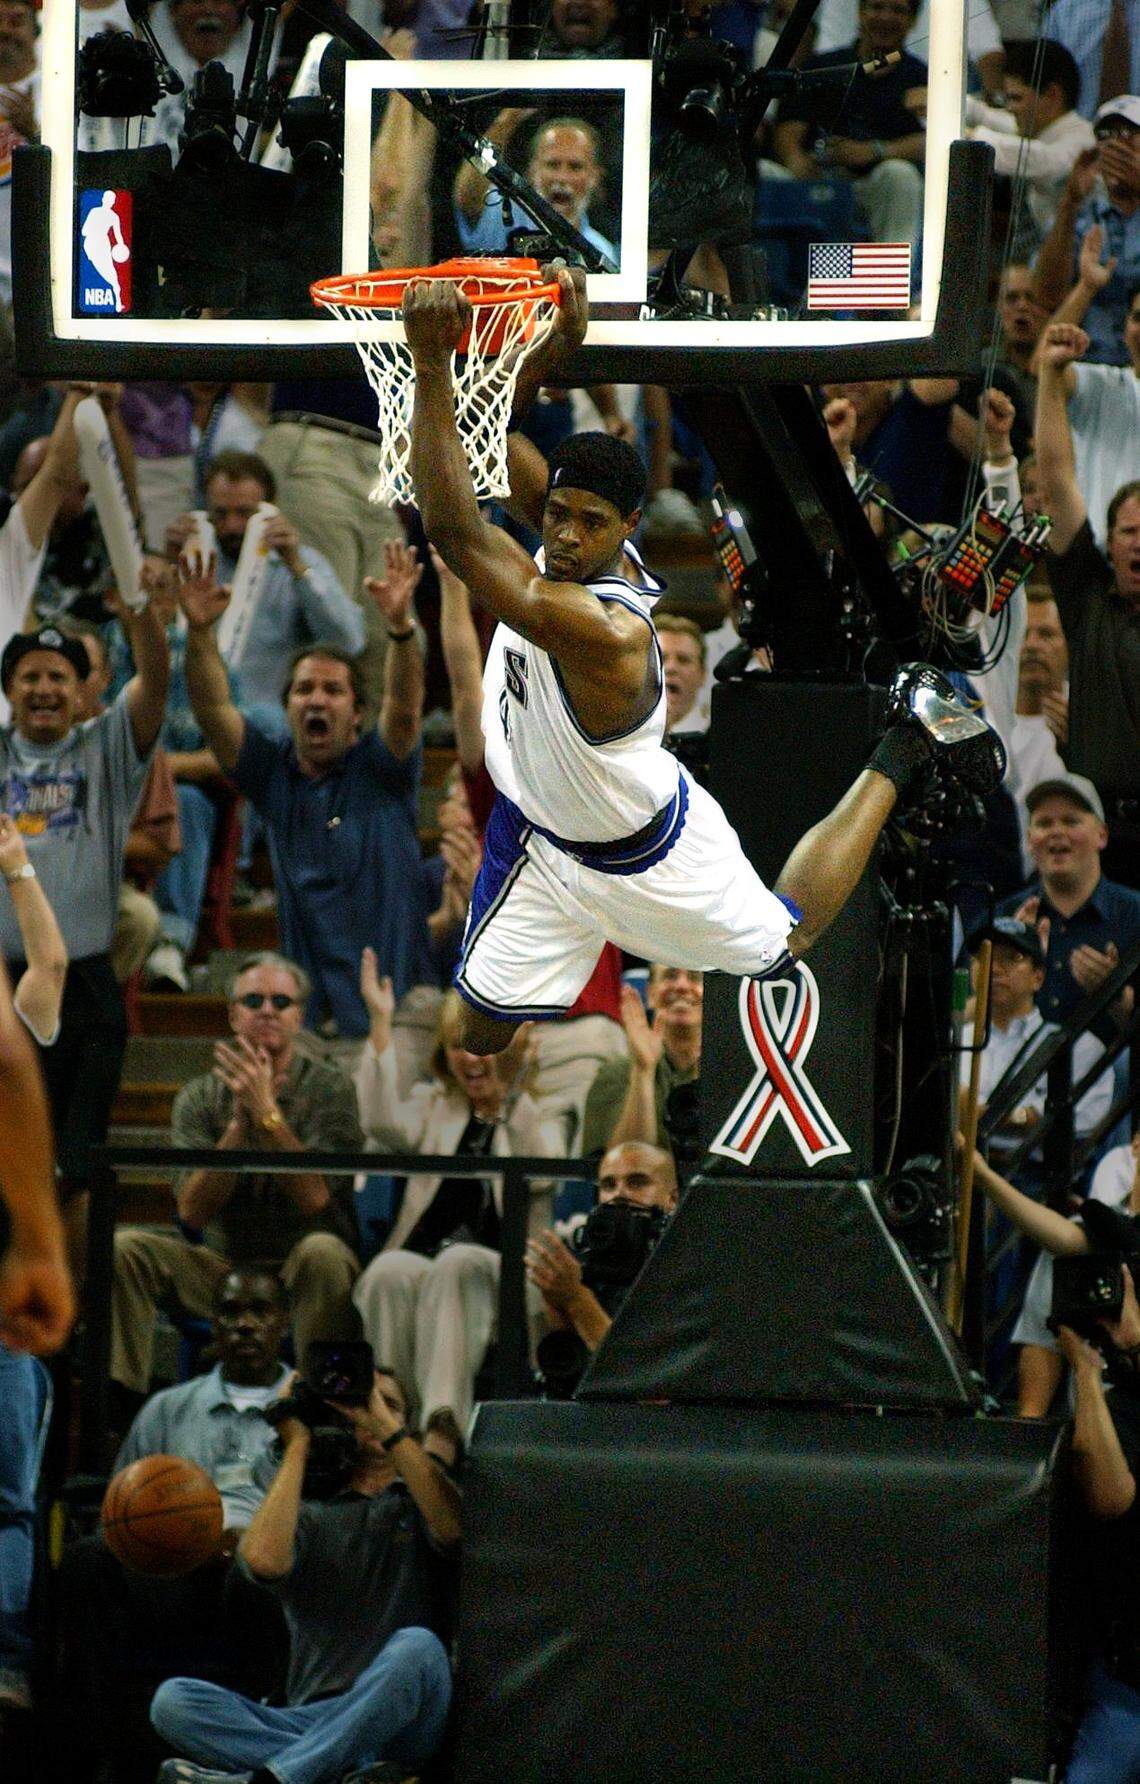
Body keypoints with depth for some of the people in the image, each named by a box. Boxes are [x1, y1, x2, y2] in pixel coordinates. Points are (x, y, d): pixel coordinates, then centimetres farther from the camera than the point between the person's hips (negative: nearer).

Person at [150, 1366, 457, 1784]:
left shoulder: (419, 1506, 17)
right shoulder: (310, 1517, 20)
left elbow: (453, 1526, -10)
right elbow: (264, 1560, -5)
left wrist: (385, 1426, -7)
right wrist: (298, 1445, 4)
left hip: (397, 1722, -2)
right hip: (311, 1720, 2)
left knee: (415, 1646, -35)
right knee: (172, 1700, -21)